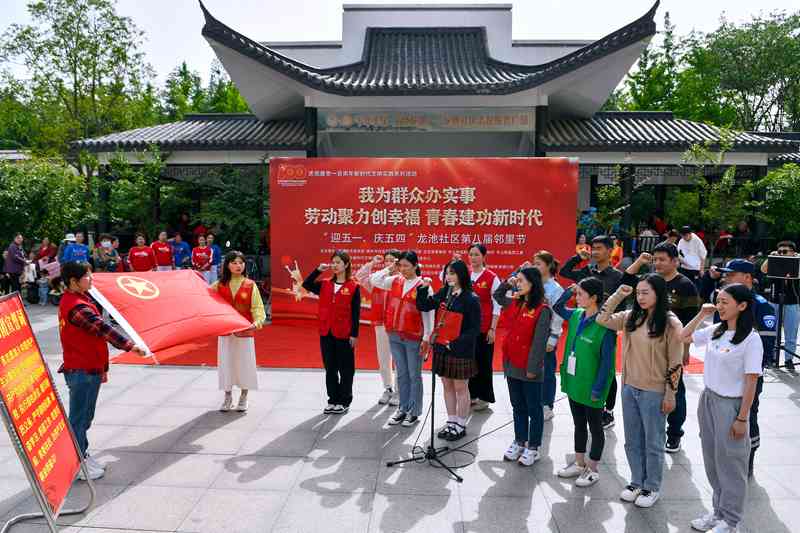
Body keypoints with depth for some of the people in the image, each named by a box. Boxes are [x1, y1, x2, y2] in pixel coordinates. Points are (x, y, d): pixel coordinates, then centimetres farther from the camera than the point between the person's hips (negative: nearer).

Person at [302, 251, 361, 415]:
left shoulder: (353, 286, -5)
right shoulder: (324, 285, 9)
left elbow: (356, 313, -6)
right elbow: (306, 285, 4)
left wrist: (354, 334, -10)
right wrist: (318, 270, -3)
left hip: (344, 334, -4)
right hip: (326, 333, 5)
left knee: (346, 369, 6)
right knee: (330, 368, 12)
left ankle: (344, 402, 18)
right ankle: (332, 400, 24)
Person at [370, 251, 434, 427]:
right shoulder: (395, 281, 4)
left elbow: (428, 314, -10)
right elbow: (373, 280, 7)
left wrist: (426, 338, -12)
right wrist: (389, 269, -2)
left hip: (414, 337, -5)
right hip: (394, 335, 5)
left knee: (414, 375, 7)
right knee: (401, 374, 15)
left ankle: (414, 412, 19)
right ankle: (403, 409, 26)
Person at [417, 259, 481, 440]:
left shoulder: (471, 299, -11)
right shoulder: (443, 294, 5)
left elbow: (475, 329, -12)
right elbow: (423, 306, 11)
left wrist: (456, 343, -19)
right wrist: (424, 288, -5)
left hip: (461, 351, -5)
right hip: (441, 348, 6)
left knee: (461, 388, 7)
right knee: (447, 386, 14)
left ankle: (461, 425, 20)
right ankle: (451, 421, 27)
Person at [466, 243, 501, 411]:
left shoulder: (492, 277, -8)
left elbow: (497, 306, -6)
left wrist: (492, 329, -9)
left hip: (484, 328, -4)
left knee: (483, 362, 6)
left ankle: (484, 397, 18)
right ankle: (471, 395, 24)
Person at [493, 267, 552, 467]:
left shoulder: (542, 310, -15)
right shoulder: (515, 303, 6)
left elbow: (539, 341, -17)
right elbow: (497, 296, 26)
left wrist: (533, 368, -17)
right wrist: (506, 283, 9)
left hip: (530, 369, -7)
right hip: (512, 365, 7)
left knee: (533, 409, 10)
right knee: (518, 407, 19)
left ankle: (533, 448, 22)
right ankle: (519, 442, 33)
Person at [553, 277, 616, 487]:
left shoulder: (604, 325, -20)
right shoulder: (576, 316, 0)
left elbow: (607, 361, -18)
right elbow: (557, 307, 19)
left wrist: (598, 389, -17)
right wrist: (568, 291, 3)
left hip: (591, 387, -7)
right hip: (574, 383, 7)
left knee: (595, 427, 12)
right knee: (578, 424, 20)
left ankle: (592, 470, 26)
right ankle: (579, 464, 35)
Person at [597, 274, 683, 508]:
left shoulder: (671, 323, -13)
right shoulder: (631, 317, 1)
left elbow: (675, 362, -11)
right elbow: (602, 319, 4)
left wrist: (670, 394, -10)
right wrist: (617, 295, -4)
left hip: (654, 393, -5)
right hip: (629, 388, 5)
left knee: (653, 443, 12)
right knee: (632, 441, 17)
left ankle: (651, 488, 28)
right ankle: (636, 482, 34)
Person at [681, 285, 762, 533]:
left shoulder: (751, 339, -15)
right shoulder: (714, 331, 1)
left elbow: (751, 382, -14)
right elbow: (683, 337, 15)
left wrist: (742, 418, -14)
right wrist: (702, 314, 4)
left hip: (730, 404, -6)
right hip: (707, 399, 6)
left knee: (729, 463, 8)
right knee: (712, 461, 16)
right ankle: (718, 511, 33)